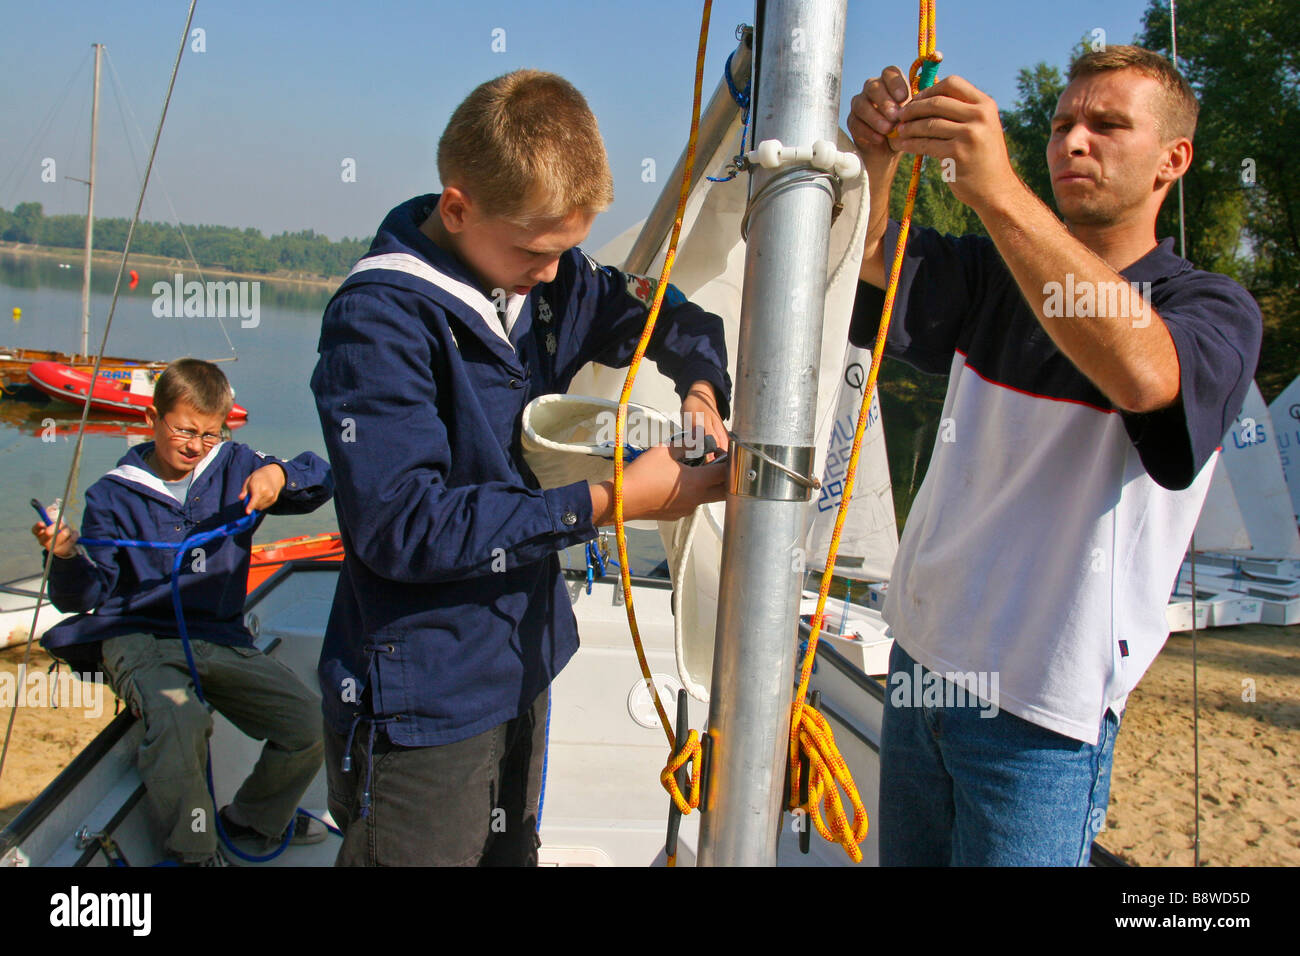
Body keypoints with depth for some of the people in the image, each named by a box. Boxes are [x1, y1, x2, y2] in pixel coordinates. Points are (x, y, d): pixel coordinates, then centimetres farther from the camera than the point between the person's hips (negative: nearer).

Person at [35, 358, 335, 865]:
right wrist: (67, 557, -22)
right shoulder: (113, 495, 3)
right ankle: (195, 852, -10)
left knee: (309, 723, -15)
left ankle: (251, 822, 16)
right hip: (139, 638, -3)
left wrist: (278, 474, -15)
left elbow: (321, 480, 6)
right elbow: (85, 596, 0)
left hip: (221, 640, 3)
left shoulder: (235, 467, 9)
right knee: (179, 719, -37)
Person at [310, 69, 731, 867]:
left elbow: (668, 314, 16)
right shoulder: (378, 317, -20)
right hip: (424, 703, -7)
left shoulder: (549, 279, 0)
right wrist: (608, 502, -27)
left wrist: (700, 385, -7)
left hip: (523, 668, 7)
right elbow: (401, 525, -27)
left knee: (512, 851, 23)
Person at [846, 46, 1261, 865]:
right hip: (921, 661, 5)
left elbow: (1142, 374, -30)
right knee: (906, 856, 15)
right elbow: (864, 257, -5)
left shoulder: (1214, 309, -7)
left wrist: (998, 191, -38)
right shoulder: (994, 272, 9)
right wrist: (879, 157, -26)